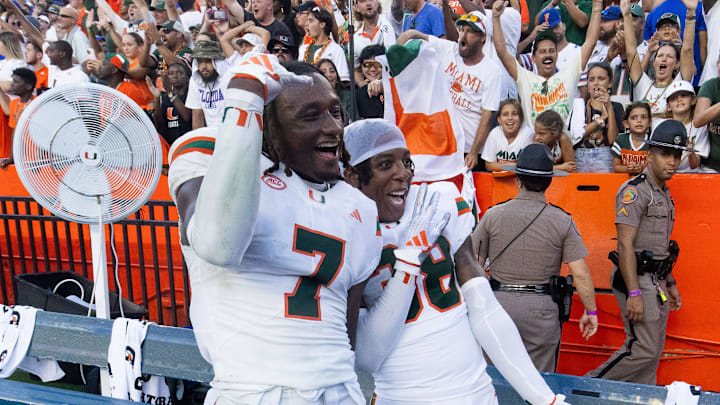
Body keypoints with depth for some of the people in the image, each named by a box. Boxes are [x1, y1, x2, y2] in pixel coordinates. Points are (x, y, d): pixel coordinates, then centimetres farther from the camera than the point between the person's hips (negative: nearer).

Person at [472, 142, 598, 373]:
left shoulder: (493, 215, -1)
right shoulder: (562, 221, -3)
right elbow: (580, 274, -5)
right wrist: (590, 311, 8)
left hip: (499, 302, 1)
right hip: (542, 309, -1)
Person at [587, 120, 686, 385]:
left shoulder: (665, 194, 17)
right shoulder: (634, 190, -13)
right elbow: (626, 245, -20)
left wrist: (670, 283, 23)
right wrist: (634, 293, -24)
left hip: (656, 281, 9)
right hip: (637, 280, -9)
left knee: (653, 352, 11)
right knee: (644, 349, -11)